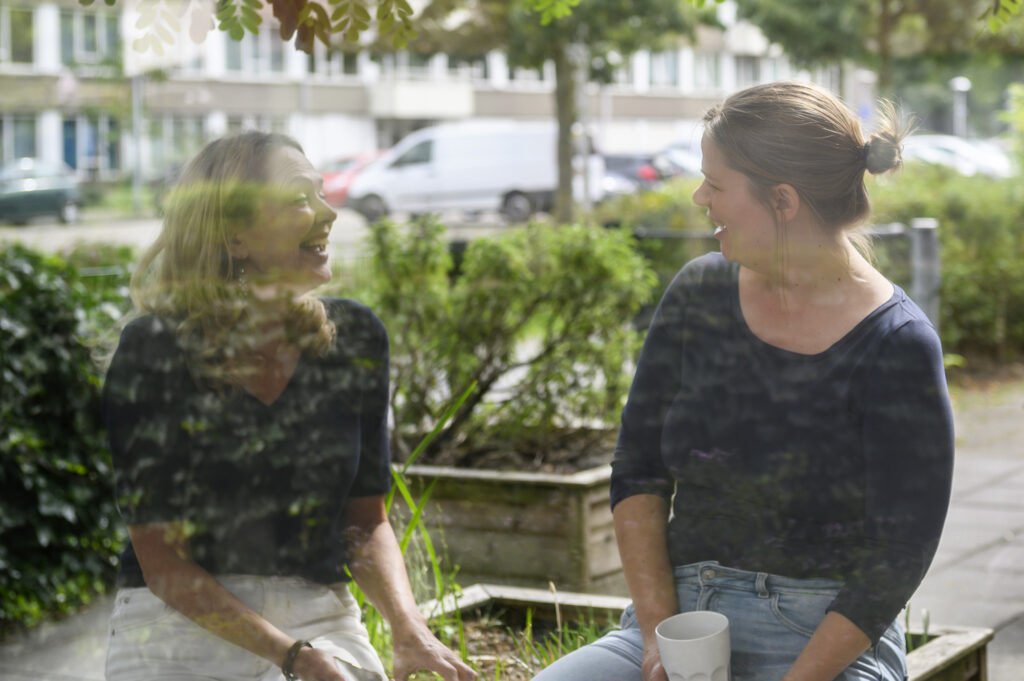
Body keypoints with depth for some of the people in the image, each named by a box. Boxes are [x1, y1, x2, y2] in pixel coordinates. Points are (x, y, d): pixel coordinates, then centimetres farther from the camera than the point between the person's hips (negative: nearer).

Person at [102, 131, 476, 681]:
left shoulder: (354, 337, 2)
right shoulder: (154, 350, -10)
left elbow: (365, 520, 8)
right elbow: (161, 560, -10)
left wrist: (408, 626, -10)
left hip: (322, 620, 3)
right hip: (180, 626, -3)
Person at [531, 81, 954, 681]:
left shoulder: (896, 346, -10)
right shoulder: (699, 293, 3)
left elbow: (899, 554, -10)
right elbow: (637, 469, 5)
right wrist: (658, 633, -6)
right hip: (679, 608, 4)